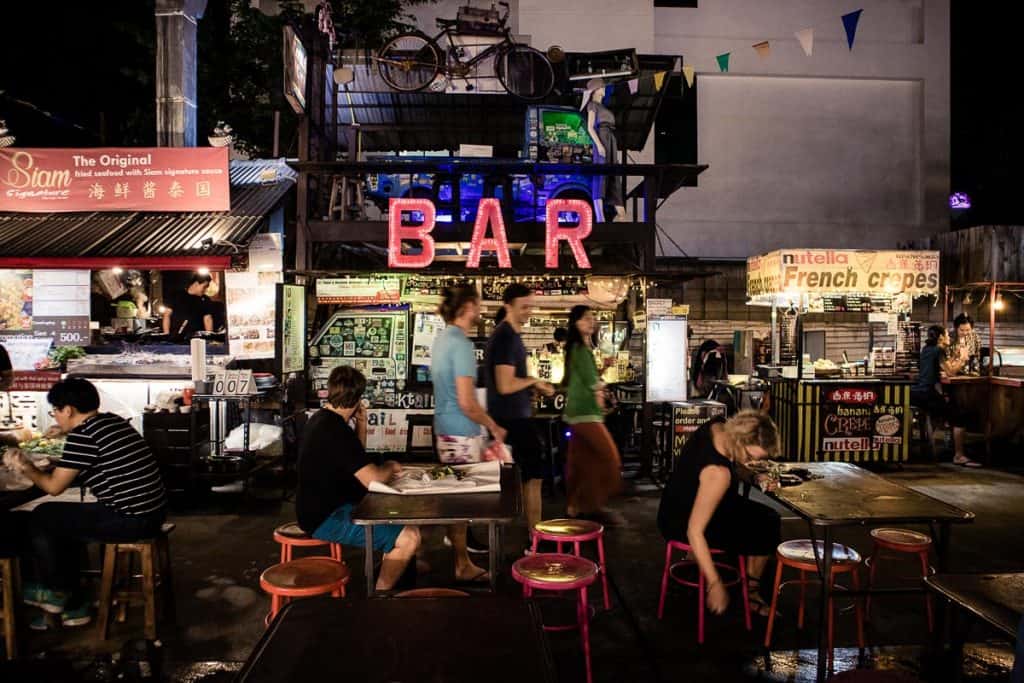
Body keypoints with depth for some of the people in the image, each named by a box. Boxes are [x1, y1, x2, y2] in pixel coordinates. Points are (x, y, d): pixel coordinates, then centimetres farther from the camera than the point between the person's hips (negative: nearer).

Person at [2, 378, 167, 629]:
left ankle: (59, 593, 28)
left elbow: (54, 486, -5)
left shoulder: (83, 435, -13)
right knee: (64, 519, 25)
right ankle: (71, 604, 29)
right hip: (152, 512, 9)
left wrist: (25, 467, 10)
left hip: (131, 521, -9)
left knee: (41, 518, 8)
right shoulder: (115, 422, 13)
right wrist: (65, 433, 28)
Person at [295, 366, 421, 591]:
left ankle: (390, 570, 28)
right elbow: (372, 478, -28)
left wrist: (361, 424, 5)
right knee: (409, 537, -21)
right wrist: (390, 466, -6)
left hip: (323, 507, 11)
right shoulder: (335, 431, -24)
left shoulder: (321, 419, 8)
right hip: (326, 519, -11)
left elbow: (356, 462, 20)